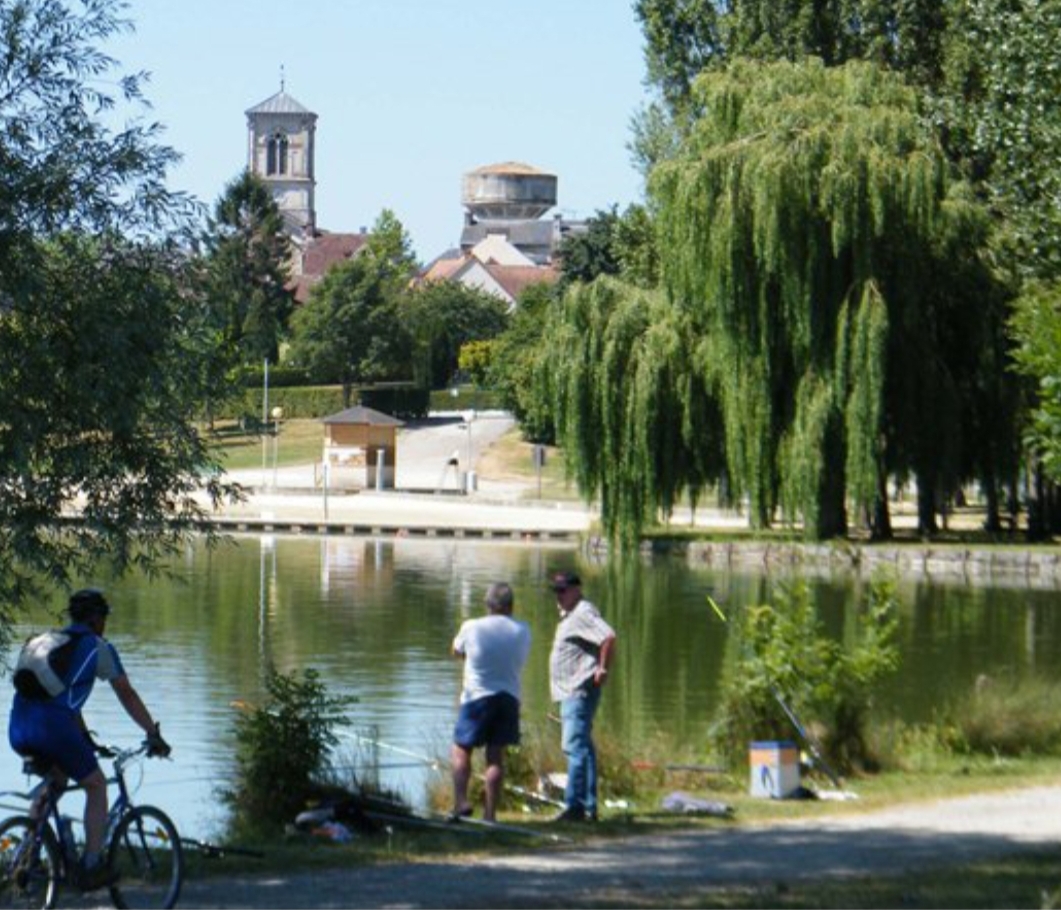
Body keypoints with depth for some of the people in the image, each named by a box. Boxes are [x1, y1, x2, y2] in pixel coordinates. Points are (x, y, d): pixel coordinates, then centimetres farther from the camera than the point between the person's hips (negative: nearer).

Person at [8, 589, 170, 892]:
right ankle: (92, 866, 6)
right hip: (54, 725, -6)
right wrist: (154, 734, 19)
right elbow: (128, 696, 12)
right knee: (96, 786, 14)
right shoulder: (99, 647, 10)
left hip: (18, 730, 6)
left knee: (56, 778, 31)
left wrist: (84, 738, 45)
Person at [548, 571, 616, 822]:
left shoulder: (583, 613, -13)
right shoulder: (568, 614, 19)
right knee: (582, 747, 12)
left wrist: (603, 669, -22)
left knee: (576, 747, -14)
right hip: (570, 692, 11)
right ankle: (589, 806, 16)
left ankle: (575, 806, -18)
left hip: (580, 691, -11)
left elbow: (609, 637, -28)